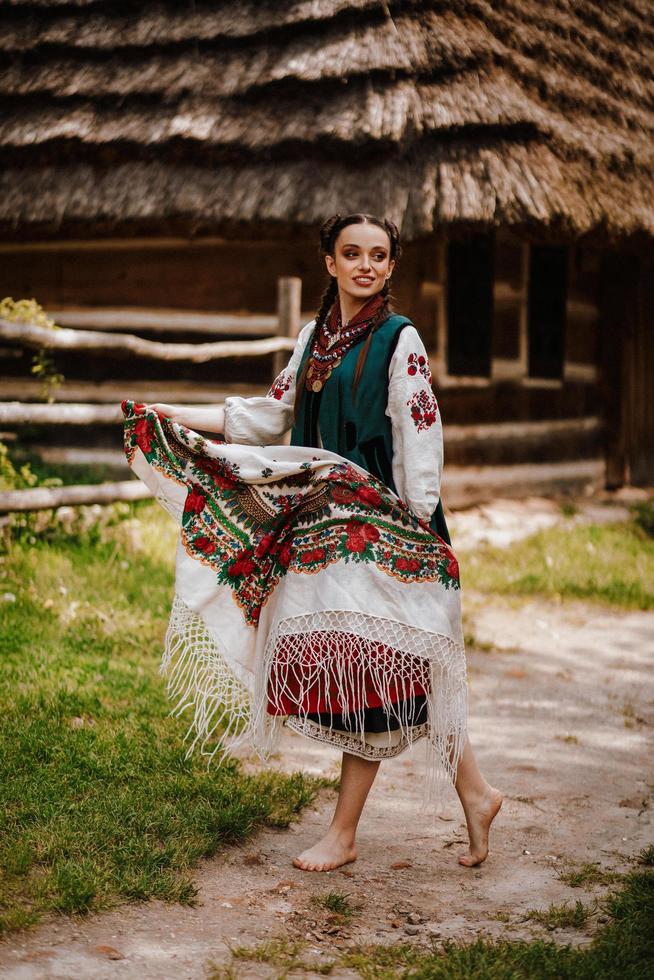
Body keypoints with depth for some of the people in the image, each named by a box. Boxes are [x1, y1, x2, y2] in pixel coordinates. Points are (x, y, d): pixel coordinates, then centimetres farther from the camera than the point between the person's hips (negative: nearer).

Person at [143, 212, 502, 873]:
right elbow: (274, 413, 18)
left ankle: (343, 834, 6)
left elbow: (421, 435, -9)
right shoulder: (315, 334, 13)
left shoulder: (400, 340, -6)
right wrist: (181, 416, 15)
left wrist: (419, 529, -14)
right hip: (329, 520, 7)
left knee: (370, 664, -3)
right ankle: (472, 793, 16)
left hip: (383, 522, -7)